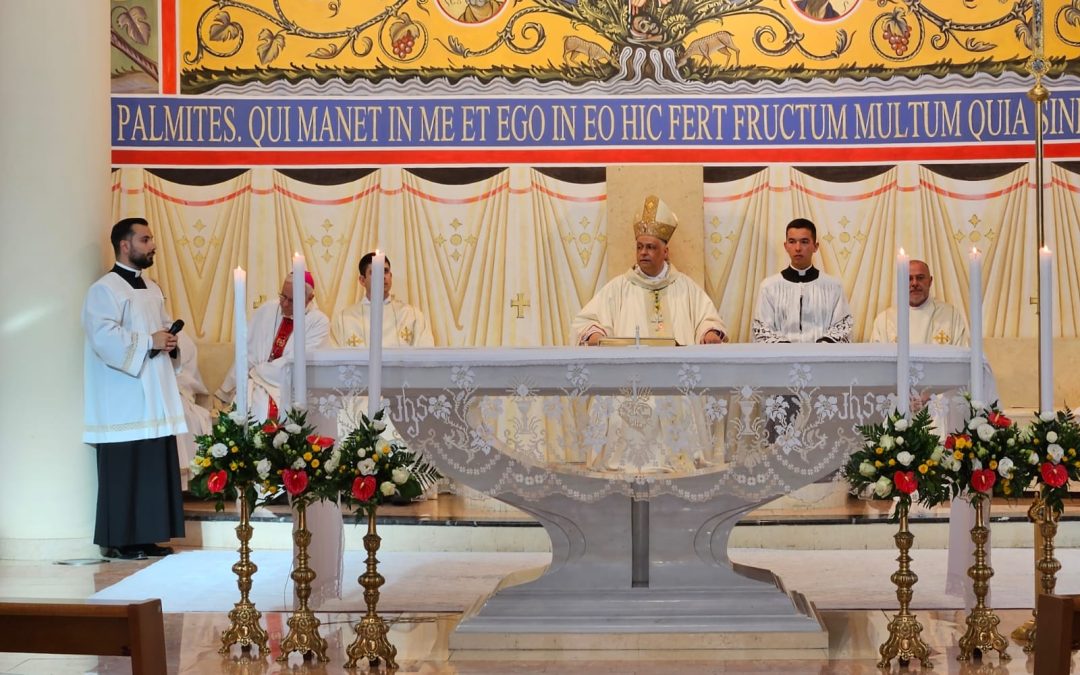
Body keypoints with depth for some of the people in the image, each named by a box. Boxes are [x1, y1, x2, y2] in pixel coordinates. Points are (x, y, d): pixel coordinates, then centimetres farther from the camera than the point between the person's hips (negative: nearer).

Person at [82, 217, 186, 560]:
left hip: (154, 399, 8)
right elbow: (104, 337, -21)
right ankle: (119, 541, 2)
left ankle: (146, 537, 14)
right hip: (124, 402, -8)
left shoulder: (152, 288, 18)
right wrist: (149, 342, -18)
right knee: (124, 471, -5)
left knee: (154, 469, 8)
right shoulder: (105, 290, -9)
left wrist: (170, 341, 3)